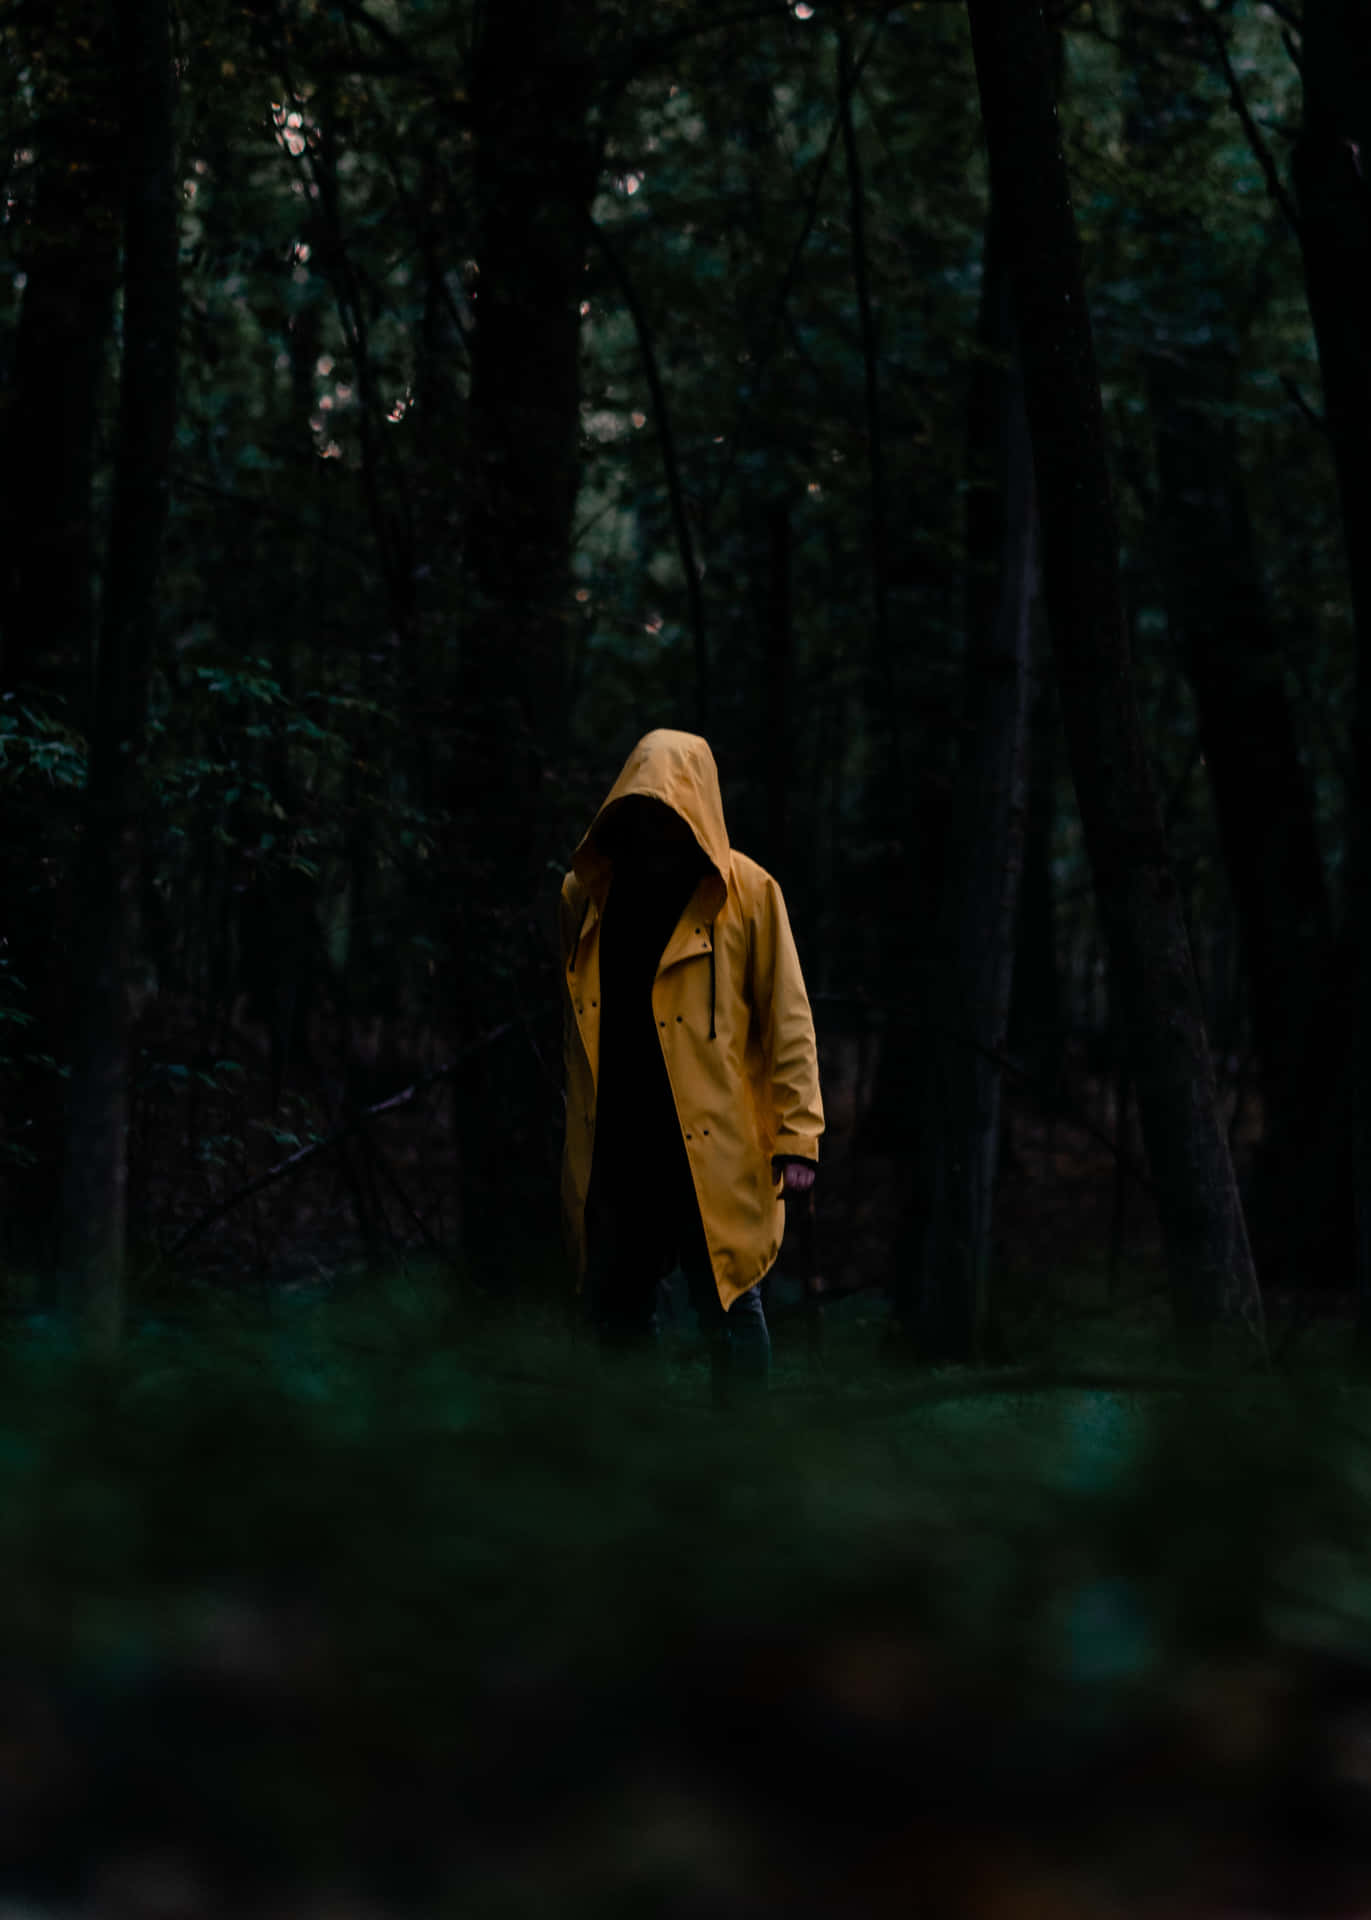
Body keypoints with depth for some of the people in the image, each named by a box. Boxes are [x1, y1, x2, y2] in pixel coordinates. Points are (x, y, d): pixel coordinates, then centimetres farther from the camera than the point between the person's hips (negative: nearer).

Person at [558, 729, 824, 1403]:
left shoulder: (746, 893, -3)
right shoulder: (587, 894, 9)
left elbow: (788, 1020, -4)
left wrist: (796, 1135, -10)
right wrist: (579, 1132, 14)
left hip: (714, 1152, -4)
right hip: (615, 1151, 4)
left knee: (729, 1310, 0)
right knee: (615, 1310, 11)